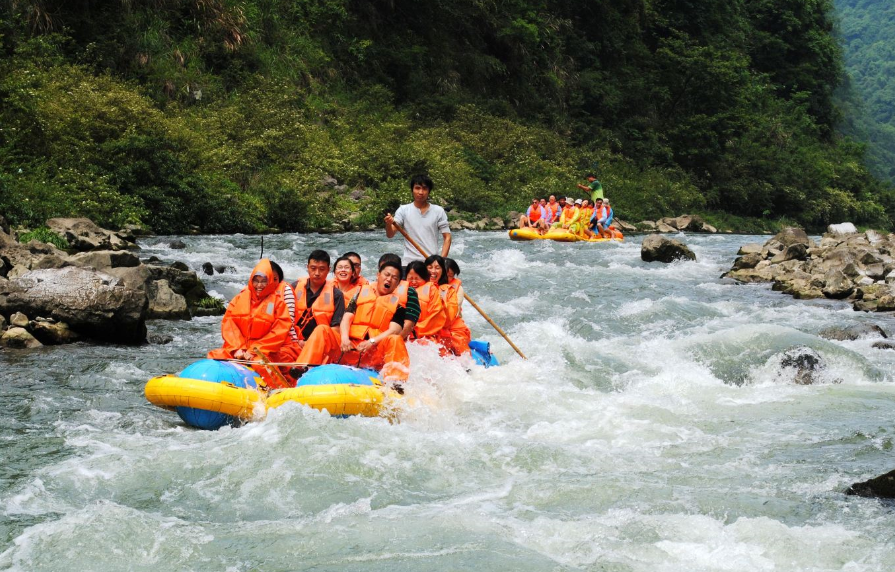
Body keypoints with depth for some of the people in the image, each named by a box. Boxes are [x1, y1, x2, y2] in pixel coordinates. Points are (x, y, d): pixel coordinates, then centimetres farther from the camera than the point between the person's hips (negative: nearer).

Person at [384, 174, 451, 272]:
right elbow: (390, 234, -4)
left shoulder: (438, 211, 5)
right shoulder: (403, 210, 4)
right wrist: (389, 224, -27)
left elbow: (447, 237, 4)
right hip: (408, 263, 0)